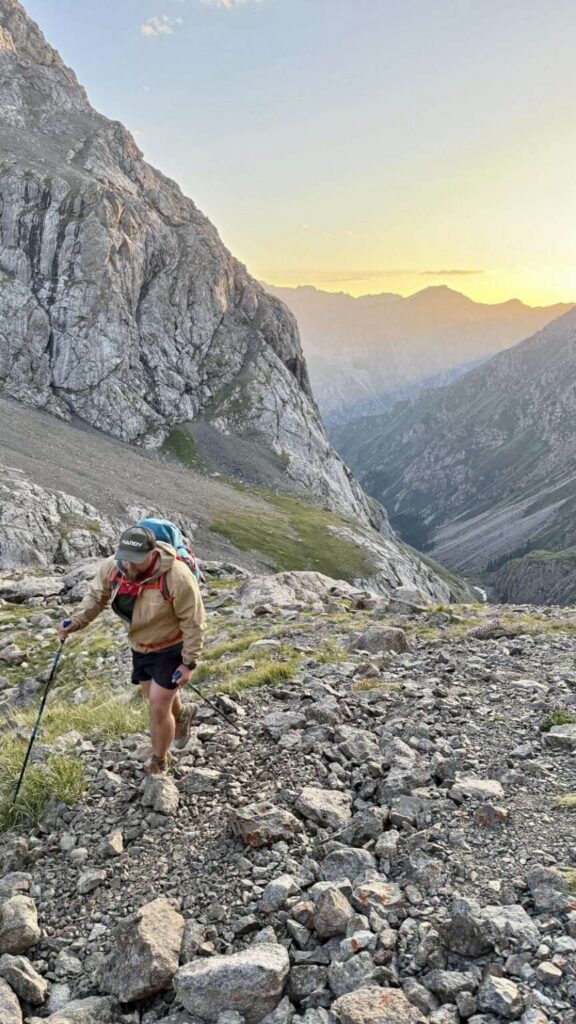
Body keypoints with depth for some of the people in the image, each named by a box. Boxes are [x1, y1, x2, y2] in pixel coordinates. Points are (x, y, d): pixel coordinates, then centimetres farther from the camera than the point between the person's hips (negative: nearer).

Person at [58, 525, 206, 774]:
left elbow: (194, 623, -23)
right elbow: (96, 596, 0)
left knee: (158, 707, -3)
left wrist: (189, 663, -19)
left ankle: (159, 763, 23)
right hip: (140, 647, 6)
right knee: (158, 697, 22)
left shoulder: (177, 578, -34)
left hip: (171, 648, -5)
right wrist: (77, 621, -15)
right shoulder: (112, 567, -19)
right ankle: (182, 715, 57)